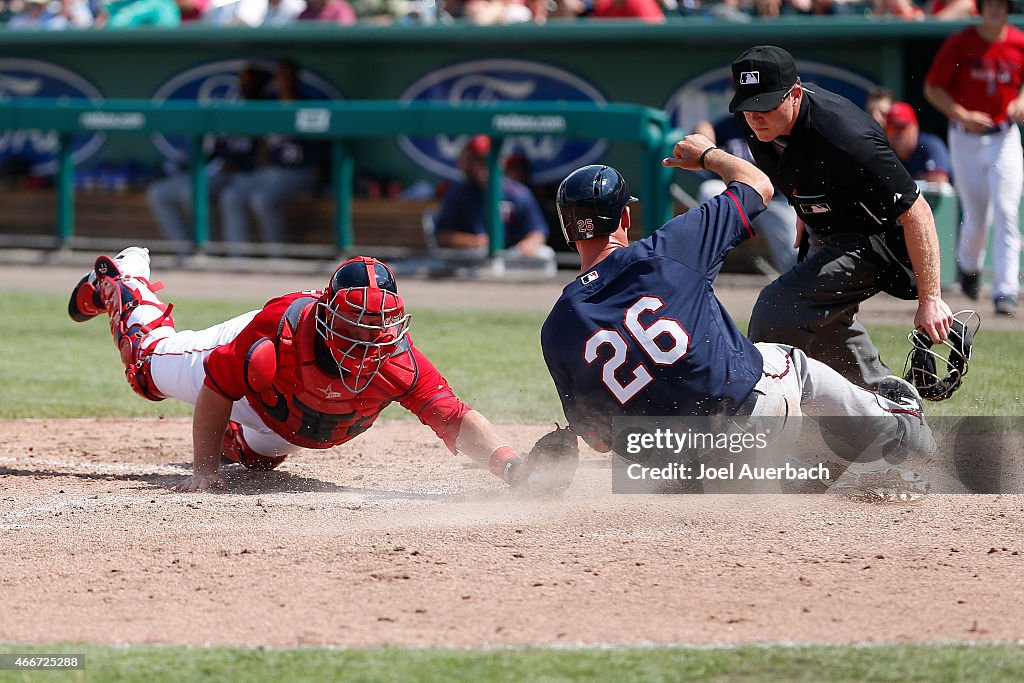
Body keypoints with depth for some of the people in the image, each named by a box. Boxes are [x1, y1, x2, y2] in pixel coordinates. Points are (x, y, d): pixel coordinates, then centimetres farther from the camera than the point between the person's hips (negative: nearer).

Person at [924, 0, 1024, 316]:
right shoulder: (960, 43, -8)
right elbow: (932, 88, -3)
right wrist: (962, 115, -16)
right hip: (966, 139, -1)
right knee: (977, 217, 4)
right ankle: (968, 265, 37)